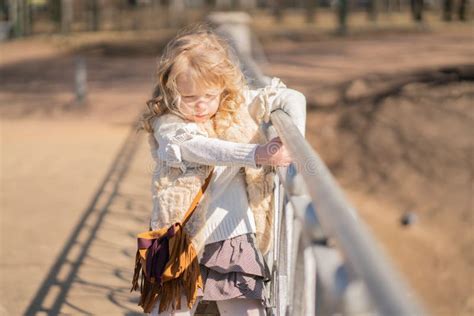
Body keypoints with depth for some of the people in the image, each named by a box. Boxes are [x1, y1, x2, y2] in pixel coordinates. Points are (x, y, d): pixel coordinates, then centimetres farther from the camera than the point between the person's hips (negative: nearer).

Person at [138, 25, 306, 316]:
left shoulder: (239, 106, 2)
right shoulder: (168, 127, -12)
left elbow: (292, 98, 7)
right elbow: (205, 149, -30)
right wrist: (257, 154, -43)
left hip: (237, 238, 3)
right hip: (183, 241, -3)